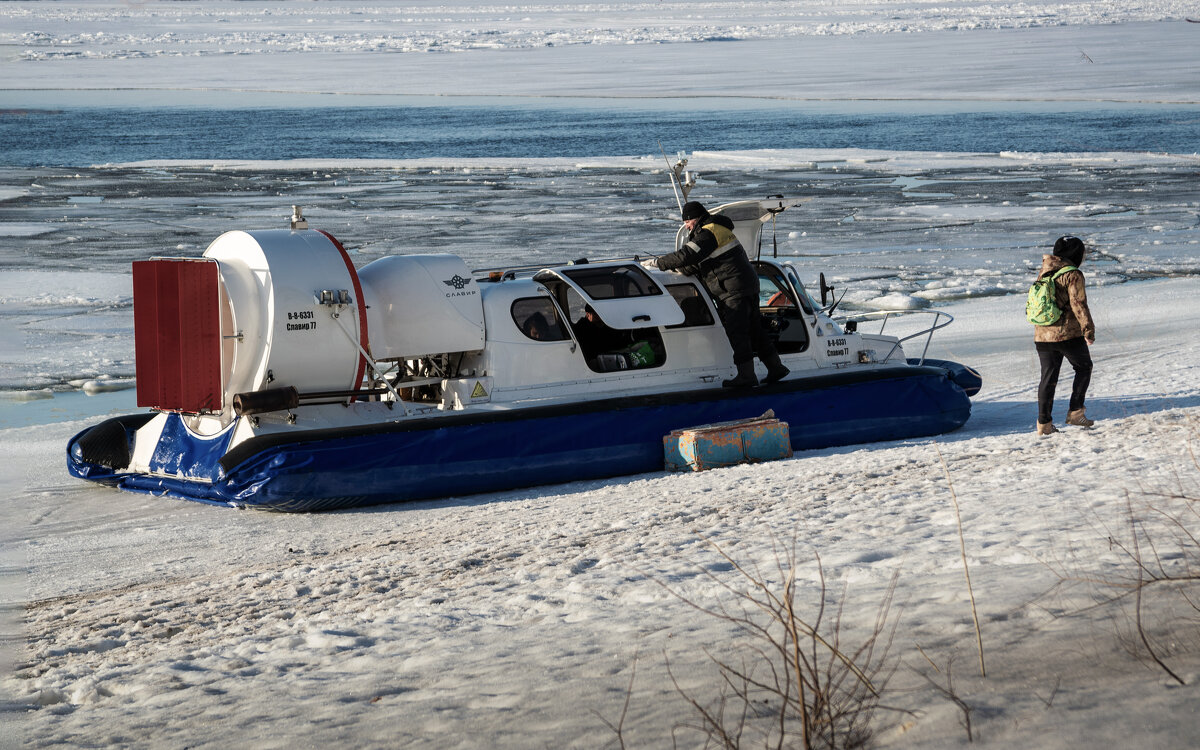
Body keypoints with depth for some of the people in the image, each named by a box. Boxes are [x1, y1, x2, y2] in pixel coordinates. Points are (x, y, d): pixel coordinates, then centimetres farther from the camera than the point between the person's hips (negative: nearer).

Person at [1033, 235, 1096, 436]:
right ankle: (1075, 412, 9)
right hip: (1068, 334, -6)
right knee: (1084, 367, 15)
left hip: (1042, 335, 6)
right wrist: (1088, 330, -11)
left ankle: (1043, 422, 6)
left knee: (1048, 377, 10)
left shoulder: (1043, 273, 12)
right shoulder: (1073, 275, -11)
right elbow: (1079, 304, -15)